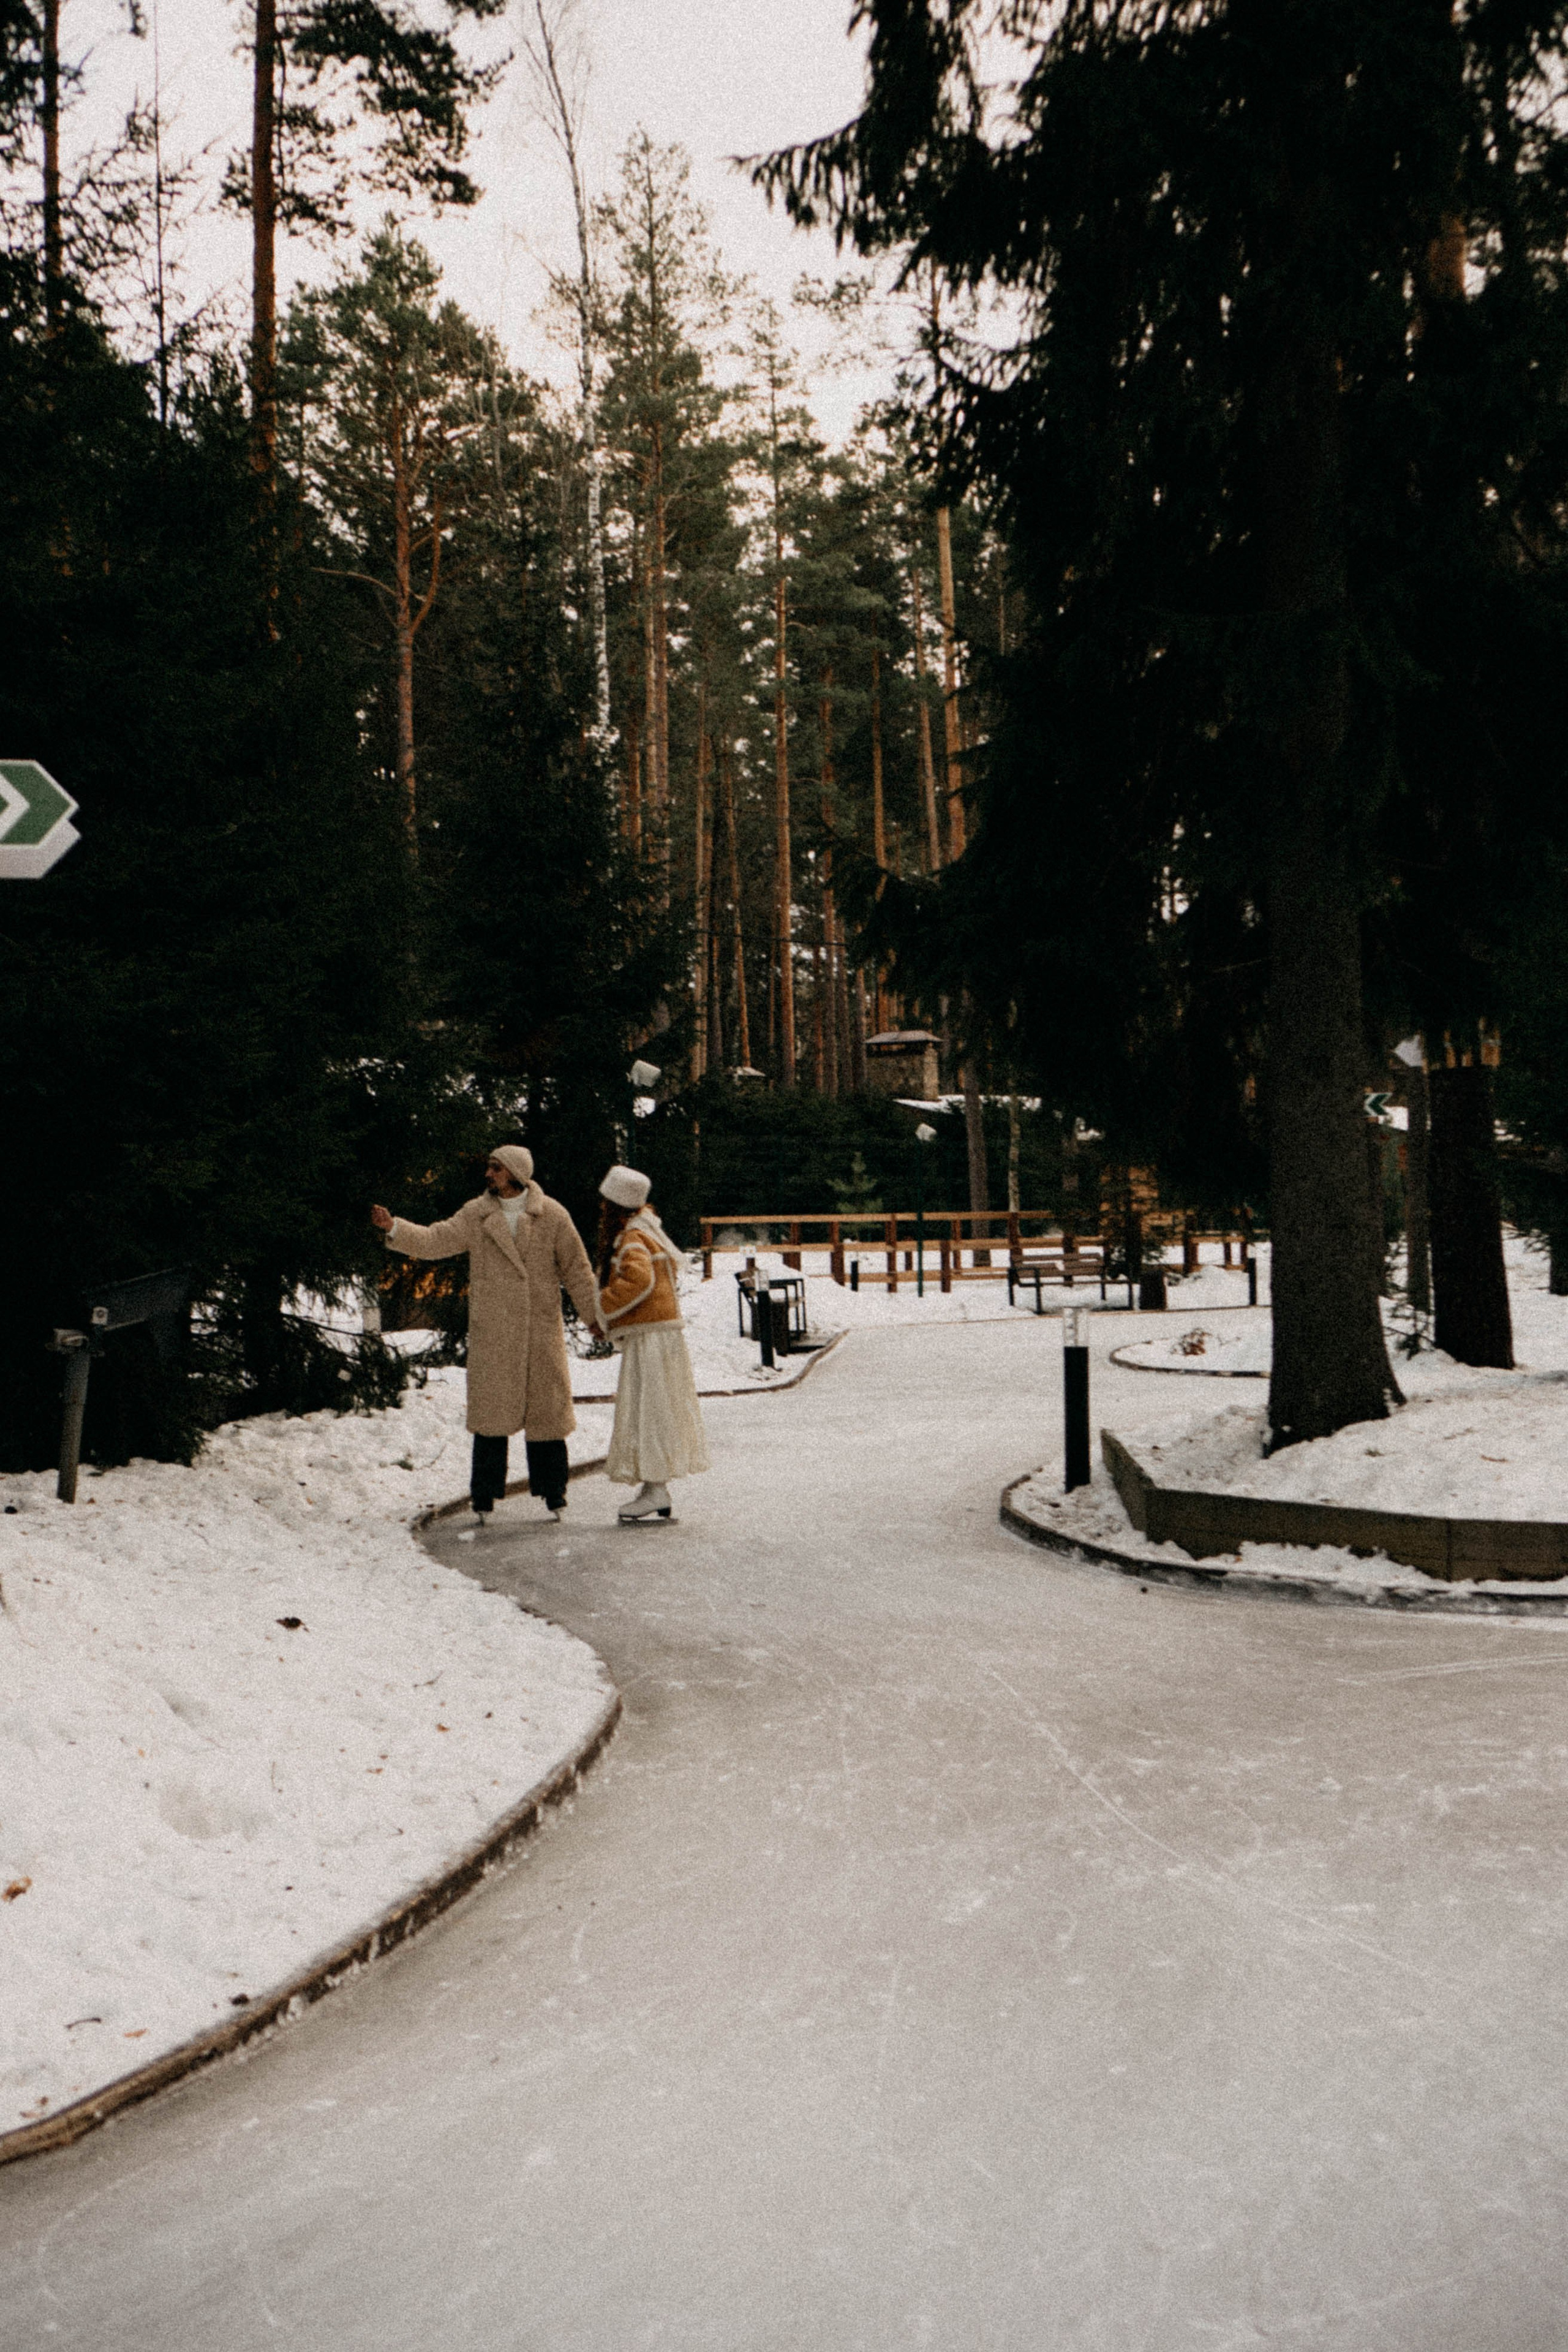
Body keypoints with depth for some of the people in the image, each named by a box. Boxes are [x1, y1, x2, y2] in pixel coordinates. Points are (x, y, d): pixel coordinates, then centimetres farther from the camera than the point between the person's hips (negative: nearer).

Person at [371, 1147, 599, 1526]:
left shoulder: (551, 1215, 1)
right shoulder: (476, 1215, 5)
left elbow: (575, 1267, 5)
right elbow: (435, 1241, -3)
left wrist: (593, 1314, 7)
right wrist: (394, 1228, -17)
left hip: (542, 1331, -1)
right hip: (492, 1333, 1)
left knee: (546, 1409, 4)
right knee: (491, 1410, 1)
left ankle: (552, 1494, 16)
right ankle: (484, 1498, 9)